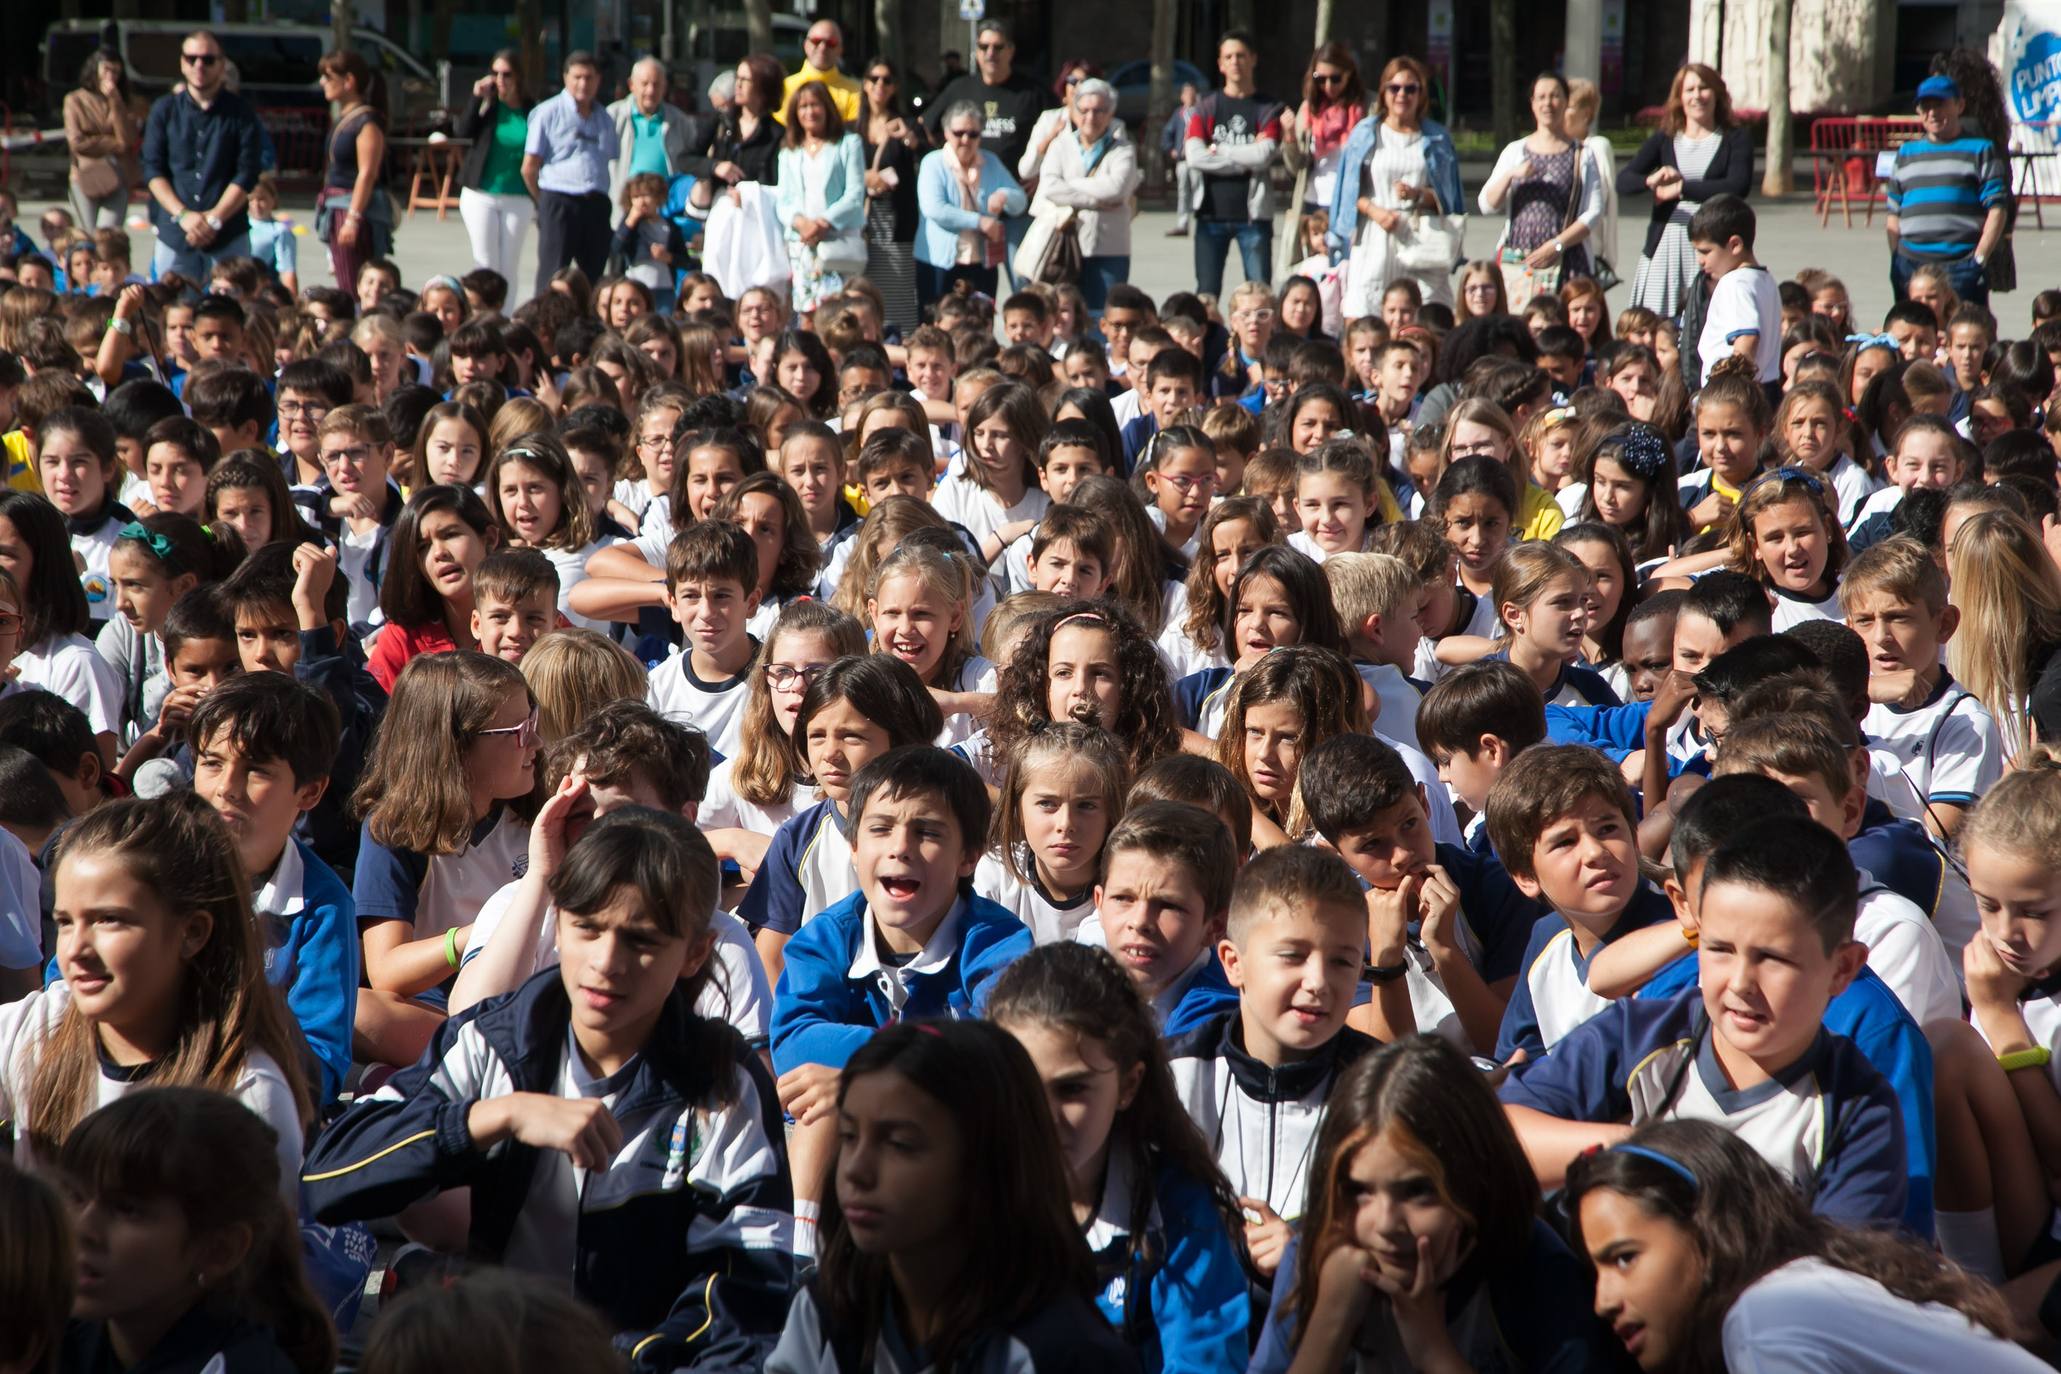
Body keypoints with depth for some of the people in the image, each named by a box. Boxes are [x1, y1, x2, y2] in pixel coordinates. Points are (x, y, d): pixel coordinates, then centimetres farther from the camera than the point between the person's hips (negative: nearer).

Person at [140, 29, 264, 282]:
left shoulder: (240, 113, 4)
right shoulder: (164, 110, 9)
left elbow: (247, 174, -2)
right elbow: (152, 170, 4)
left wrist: (214, 218, -12)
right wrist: (183, 214, -9)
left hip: (228, 235, -1)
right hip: (173, 234, 1)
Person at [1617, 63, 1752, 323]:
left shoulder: (1737, 138, 8)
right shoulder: (1664, 140, 15)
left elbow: (1738, 186, -9)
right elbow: (1623, 182, 4)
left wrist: (1681, 188, -11)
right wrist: (1651, 180, -18)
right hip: (1666, 246, 2)